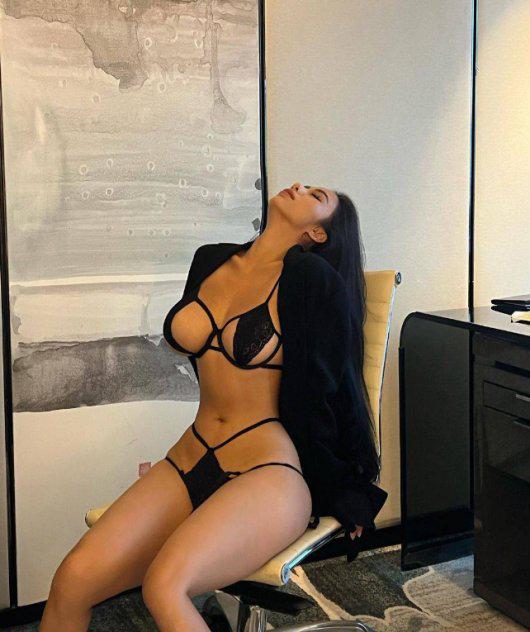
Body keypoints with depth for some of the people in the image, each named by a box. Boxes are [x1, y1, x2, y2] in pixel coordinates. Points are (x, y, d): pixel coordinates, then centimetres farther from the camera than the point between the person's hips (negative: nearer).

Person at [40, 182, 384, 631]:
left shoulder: (306, 280, -9)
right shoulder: (210, 262, 12)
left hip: (267, 470, -6)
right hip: (191, 460, 6)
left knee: (164, 585, -33)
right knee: (72, 579, -14)